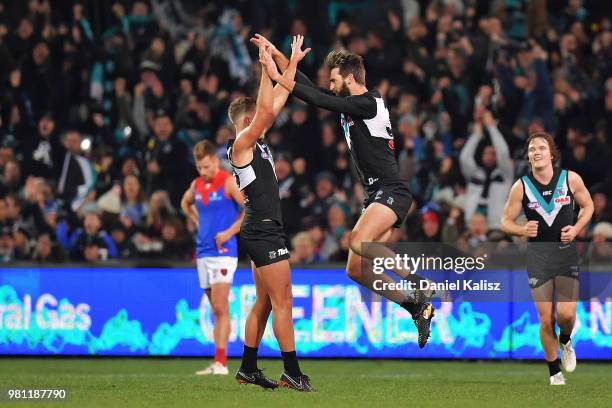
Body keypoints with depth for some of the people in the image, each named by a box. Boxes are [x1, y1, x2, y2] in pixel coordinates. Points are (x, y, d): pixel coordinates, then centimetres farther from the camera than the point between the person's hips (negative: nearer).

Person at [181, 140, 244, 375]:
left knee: (220, 307, -13)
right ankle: (218, 364, 13)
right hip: (203, 252, 7)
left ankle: (221, 363, -17)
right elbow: (185, 203, 32)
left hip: (223, 251, -7)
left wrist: (230, 231, -14)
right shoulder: (196, 185, 11)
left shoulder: (228, 182, -9)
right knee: (216, 309, 10)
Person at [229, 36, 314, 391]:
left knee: (264, 303, 12)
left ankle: (248, 368, 15)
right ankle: (292, 372, -10)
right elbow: (265, 112, -25)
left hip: (264, 231, 10)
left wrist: (293, 63, 16)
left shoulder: (256, 143, 14)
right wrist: (268, 72, -25)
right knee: (283, 302, -10)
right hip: (263, 231, -10)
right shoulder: (241, 145, -10)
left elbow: (277, 103, 17)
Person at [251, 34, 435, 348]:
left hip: (391, 191, -10)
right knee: (356, 270, 3)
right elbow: (312, 90, 21)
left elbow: (321, 100, -18)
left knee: (358, 241, -34)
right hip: (375, 194, 10)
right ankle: (418, 307, 8)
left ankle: (418, 284, -22)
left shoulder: (369, 103, -11)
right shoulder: (350, 104, 15)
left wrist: (282, 81, -13)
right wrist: (276, 55, 19)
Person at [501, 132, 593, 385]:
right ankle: (554, 372, 18)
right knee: (546, 320, 0)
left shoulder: (571, 179, -5)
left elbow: (588, 205, 10)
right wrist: (522, 230, -21)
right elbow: (505, 221, 1)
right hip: (538, 254, 0)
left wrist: (576, 228, -8)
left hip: (567, 251, 0)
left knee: (566, 314, -12)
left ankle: (565, 341, 25)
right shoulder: (521, 187, -6)